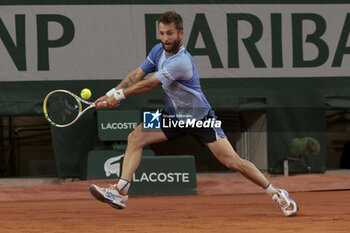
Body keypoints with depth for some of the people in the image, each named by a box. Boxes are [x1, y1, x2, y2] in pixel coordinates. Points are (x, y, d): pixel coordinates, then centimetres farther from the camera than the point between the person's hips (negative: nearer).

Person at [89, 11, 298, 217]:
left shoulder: (181, 62, -31)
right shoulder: (159, 50, -4)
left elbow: (149, 85, -27)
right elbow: (137, 75, 2)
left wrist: (120, 95, -17)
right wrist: (111, 94, -10)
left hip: (201, 118, -7)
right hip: (174, 117, 7)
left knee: (233, 161, -12)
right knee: (135, 137, -9)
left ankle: (275, 193, 3)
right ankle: (121, 191, -11)